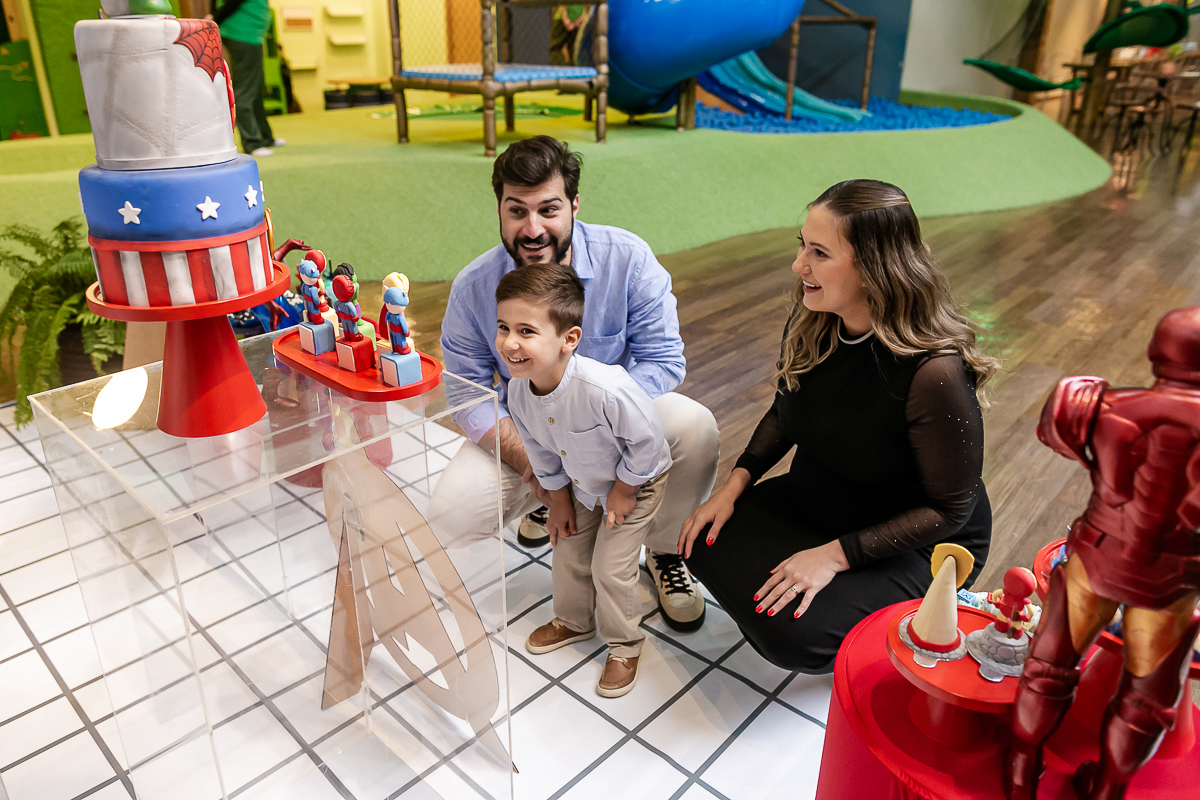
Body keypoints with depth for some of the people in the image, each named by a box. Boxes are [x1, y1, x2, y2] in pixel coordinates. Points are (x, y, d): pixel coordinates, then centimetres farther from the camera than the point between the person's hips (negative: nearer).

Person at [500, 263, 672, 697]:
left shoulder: (605, 388, -44)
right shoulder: (518, 391, -22)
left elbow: (646, 440, -29)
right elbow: (540, 449, -2)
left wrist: (623, 490, -17)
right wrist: (559, 497, 4)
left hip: (635, 481, -6)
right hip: (583, 482, 6)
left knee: (611, 568, 0)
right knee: (567, 552, 18)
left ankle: (625, 647, 27)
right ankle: (573, 621, 47)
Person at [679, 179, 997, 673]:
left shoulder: (934, 370, -32)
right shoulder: (811, 321, -11)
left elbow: (949, 508, -21)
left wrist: (836, 554, -24)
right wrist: (735, 484, -6)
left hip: (918, 543, -6)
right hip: (812, 503, 7)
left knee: (793, 635, -23)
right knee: (708, 545, -11)